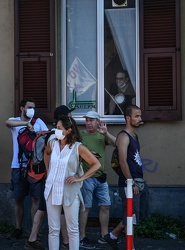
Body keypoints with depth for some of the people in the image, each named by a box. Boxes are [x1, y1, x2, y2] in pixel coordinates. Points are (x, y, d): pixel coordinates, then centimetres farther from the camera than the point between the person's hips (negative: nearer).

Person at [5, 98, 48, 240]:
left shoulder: (38, 122, 8)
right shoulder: (14, 121, 4)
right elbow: (8, 122, -20)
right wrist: (26, 123, -31)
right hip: (18, 166, 0)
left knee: (36, 198, 1)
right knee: (18, 199, 9)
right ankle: (18, 229, 21)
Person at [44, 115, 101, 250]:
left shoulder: (78, 147, -10)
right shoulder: (52, 144, 3)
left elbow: (97, 164, -8)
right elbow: (46, 153, 28)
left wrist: (80, 178, -11)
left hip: (70, 192, -4)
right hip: (52, 191, 4)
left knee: (73, 229, 6)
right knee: (53, 229, 8)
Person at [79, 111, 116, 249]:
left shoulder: (102, 135, 9)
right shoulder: (80, 136, -5)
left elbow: (116, 143, -3)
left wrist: (106, 133, -16)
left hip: (101, 177, 6)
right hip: (87, 177, -5)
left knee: (105, 206, 10)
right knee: (85, 207, -2)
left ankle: (104, 236, 22)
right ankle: (82, 238, 6)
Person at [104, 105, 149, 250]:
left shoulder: (134, 136, 15)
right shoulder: (124, 136, -12)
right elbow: (123, 162, -19)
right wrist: (132, 183, -20)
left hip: (138, 182, 9)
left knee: (132, 216, 15)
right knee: (130, 217, 0)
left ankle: (113, 236, 27)